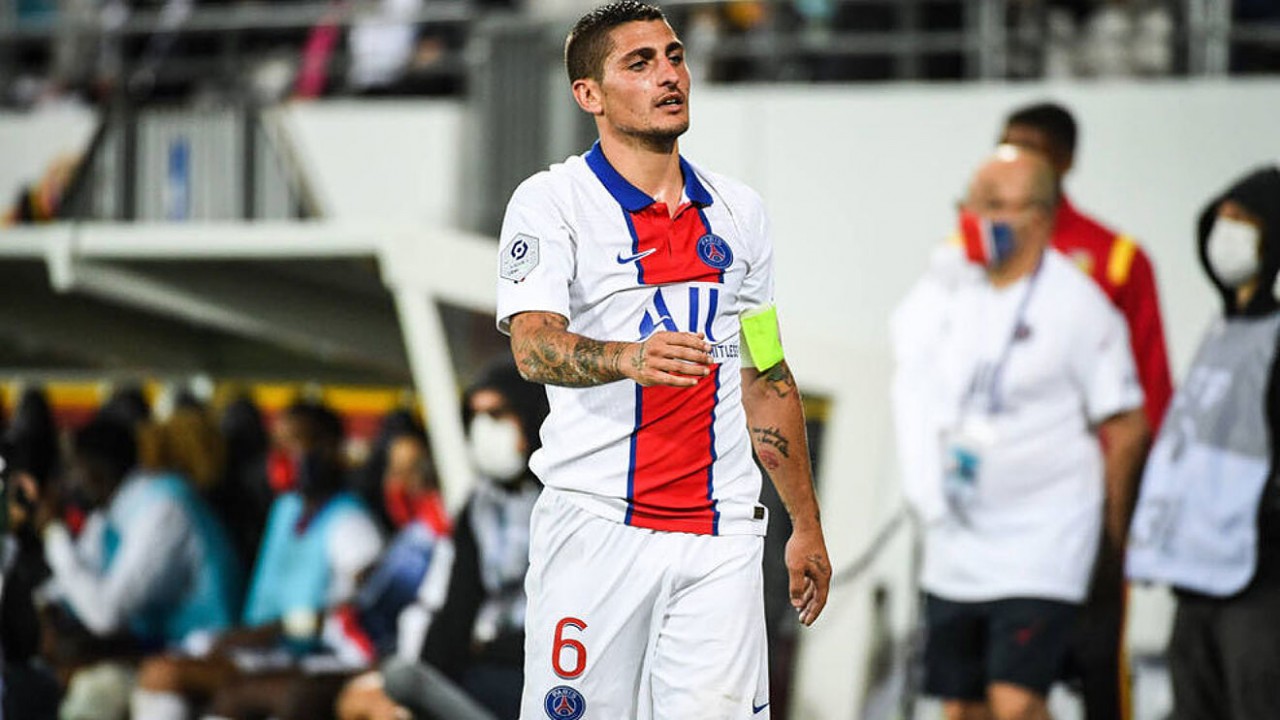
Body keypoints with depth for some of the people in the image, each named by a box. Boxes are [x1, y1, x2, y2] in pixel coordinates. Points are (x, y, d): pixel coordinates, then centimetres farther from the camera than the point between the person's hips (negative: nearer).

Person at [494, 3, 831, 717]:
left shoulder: (739, 210, 15)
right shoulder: (551, 202, -2)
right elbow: (534, 346, -18)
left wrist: (806, 526, 21)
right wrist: (631, 358, -38)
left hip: (720, 536, 4)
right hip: (597, 525, -4)